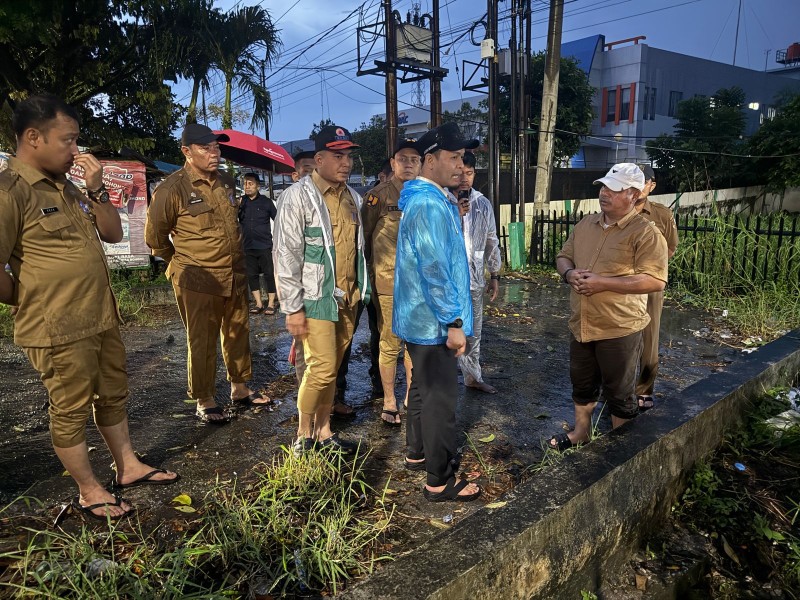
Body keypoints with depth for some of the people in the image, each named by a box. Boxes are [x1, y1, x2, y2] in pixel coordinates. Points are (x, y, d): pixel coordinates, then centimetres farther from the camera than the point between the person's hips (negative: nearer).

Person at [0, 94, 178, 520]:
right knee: (70, 411, 8)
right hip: (59, 330, -8)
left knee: (113, 396, 19)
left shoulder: (68, 188, 11)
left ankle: (128, 467, 36)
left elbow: (113, 233, 12)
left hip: (102, 319, 8)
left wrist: (96, 188, -2)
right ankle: (89, 493, 24)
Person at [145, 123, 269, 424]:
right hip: (197, 280, -6)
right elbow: (155, 236, -1)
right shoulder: (172, 189, -11)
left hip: (235, 275, 6)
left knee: (238, 334, 15)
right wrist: (182, 261, 9)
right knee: (202, 342, 4)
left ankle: (239, 388, 32)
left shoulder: (227, 183, 8)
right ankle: (204, 402, 18)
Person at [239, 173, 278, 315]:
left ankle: (271, 304, 9)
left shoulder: (266, 202, 0)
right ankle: (258, 304, 17)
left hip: (265, 245, -3)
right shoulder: (241, 202, 6)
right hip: (248, 246, 3)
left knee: (269, 274, 0)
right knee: (252, 275, 7)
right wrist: (236, 208, -13)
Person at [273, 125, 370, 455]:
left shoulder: (352, 197, 12)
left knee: (332, 368, 12)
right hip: (316, 299, -6)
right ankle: (303, 436, 12)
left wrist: (359, 294, 16)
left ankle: (323, 431, 25)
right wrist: (293, 307, -15)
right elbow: (286, 254, -12)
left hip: (347, 299, 6)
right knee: (322, 368, -7)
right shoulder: (299, 196, -8)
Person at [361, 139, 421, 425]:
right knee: (390, 345, 3)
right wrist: (370, 273, -1)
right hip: (389, 283, -5)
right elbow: (364, 236, -3)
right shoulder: (379, 195, -5)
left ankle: (412, 397, 27)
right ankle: (389, 402, 18)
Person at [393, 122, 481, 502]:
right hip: (433, 321, -11)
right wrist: (454, 322, -22)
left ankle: (418, 453, 38)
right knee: (440, 398, -1)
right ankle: (440, 482, 12)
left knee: (423, 387, 21)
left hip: (419, 318, 11)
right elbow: (434, 270, -25)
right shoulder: (430, 205, -21)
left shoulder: (426, 199, 13)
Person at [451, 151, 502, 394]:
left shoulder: (483, 203, 6)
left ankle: (473, 376, 35)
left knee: (474, 331, 17)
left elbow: (491, 242, 13)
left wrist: (494, 275, 13)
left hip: (475, 279, 5)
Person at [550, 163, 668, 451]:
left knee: (619, 392, 10)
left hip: (620, 328, -6)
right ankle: (581, 431, 41)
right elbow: (563, 256, 14)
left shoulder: (645, 233, -14)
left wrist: (602, 282, -25)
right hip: (581, 324, 6)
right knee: (582, 383, 21)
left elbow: (655, 280, -20)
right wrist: (569, 273, -10)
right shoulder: (586, 223, 7)